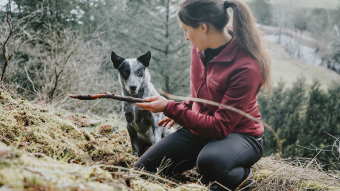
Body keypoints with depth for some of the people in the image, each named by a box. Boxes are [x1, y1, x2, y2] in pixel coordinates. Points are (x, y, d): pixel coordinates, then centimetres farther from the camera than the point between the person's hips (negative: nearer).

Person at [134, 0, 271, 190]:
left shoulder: (246, 67, -28)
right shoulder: (201, 49, -5)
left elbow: (220, 126, -27)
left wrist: (170, 108, -26)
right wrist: (181, 110, 4)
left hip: (239, 134, -6)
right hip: (200, 127, 7)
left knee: (210, 161, -41)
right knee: (143, 169, -4)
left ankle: (242, 174, -7)